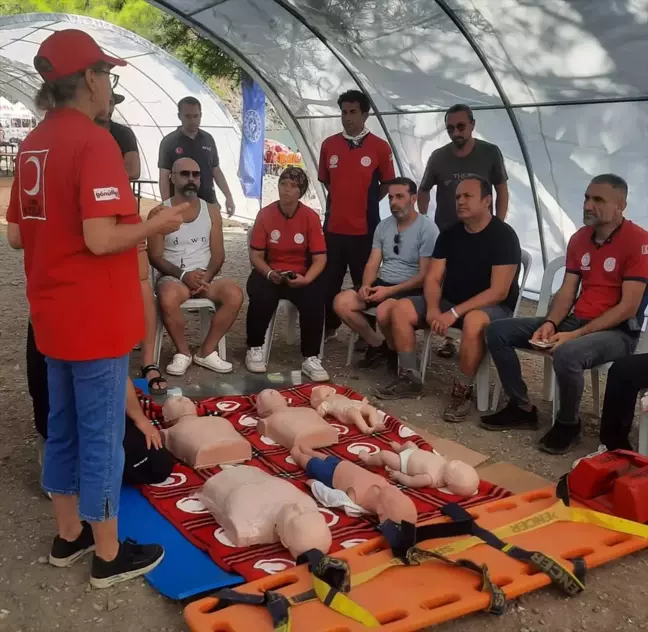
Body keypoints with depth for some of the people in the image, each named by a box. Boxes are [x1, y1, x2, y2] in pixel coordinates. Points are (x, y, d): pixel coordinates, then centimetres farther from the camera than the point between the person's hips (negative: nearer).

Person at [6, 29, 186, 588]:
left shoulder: (33, 144, 9)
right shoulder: (94, 141, -17)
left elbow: (16, 235, 13)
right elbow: (101, 239, -25)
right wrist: (156, 224, -10)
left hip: (53, 315, 9)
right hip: (95, 317, -8)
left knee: (63, 426, 18)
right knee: (101, 435, 3)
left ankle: (69, 536, 32)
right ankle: (109, 555, 17)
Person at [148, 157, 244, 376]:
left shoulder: (211, 211, 11)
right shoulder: (159, 213, 2)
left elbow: (218, 253, 6)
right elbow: (155, 257, -3)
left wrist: (206, 276, -15)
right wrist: (184, 275, -19)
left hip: (206, 277, 3)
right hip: (173, 277, -3)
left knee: (235, 294, -27)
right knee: (168, 299, -38)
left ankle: (207, 351, -12)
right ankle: (182, 352, -12)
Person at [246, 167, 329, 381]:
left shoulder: (311, 217, -4)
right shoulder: (265, 214, -3)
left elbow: (320, 258, -6)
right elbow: (256, 255, -3)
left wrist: (306, 279, -24)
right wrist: (269, 274, -22)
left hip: (301, 276, 0)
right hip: (269, 274, 0)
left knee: (314, 300, -30)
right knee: (262, 297, -32)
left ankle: (311, 358, -17)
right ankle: (255, 348, -7)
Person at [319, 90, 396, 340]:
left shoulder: (379, 147, -4)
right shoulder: (329, 145, 4)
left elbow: (387, 184, 5)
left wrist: (366, 203, 4)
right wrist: (344, 200, 12)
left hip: (365, 227, -2)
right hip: (334, 225, 3)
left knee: (365, 282, 7)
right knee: (329, 280, 11)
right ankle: (328, 327, 27)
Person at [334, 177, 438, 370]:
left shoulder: (428, 229, -10)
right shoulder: (383, 226, 10)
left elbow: (425, 276, -15)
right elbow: (373, 264, 8)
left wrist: (389, 291, -22)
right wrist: (366, 285, -14)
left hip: (411, 289, -6)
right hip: (382, 283, 7)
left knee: (383, 311, -36)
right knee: (341, 302, -14)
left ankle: (394, 350, -3)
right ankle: (378, 344, 4)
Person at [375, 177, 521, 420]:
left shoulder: (503, 236, -15)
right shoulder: (449, 234, 4)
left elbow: (498, 292, -22)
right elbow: (433, 278, 2)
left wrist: (454, 313, -27)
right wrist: (433, 309, -19)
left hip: (493, 307, -6)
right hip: (450, 301, 7)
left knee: (474, 321, -41)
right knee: (401, 309, -11)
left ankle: (463, 391, -22)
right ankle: (410, 378, -3)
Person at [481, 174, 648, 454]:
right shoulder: (579, 238, 8)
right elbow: (567, 291, 8)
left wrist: (576, 334, -23)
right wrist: (550, 323, -13)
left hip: (617, 332, -7)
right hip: (574, 321, 7)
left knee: (566, 354, -40)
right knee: (498, 331, -5)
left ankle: (568, 423, -10)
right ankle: (522, 407, 7)